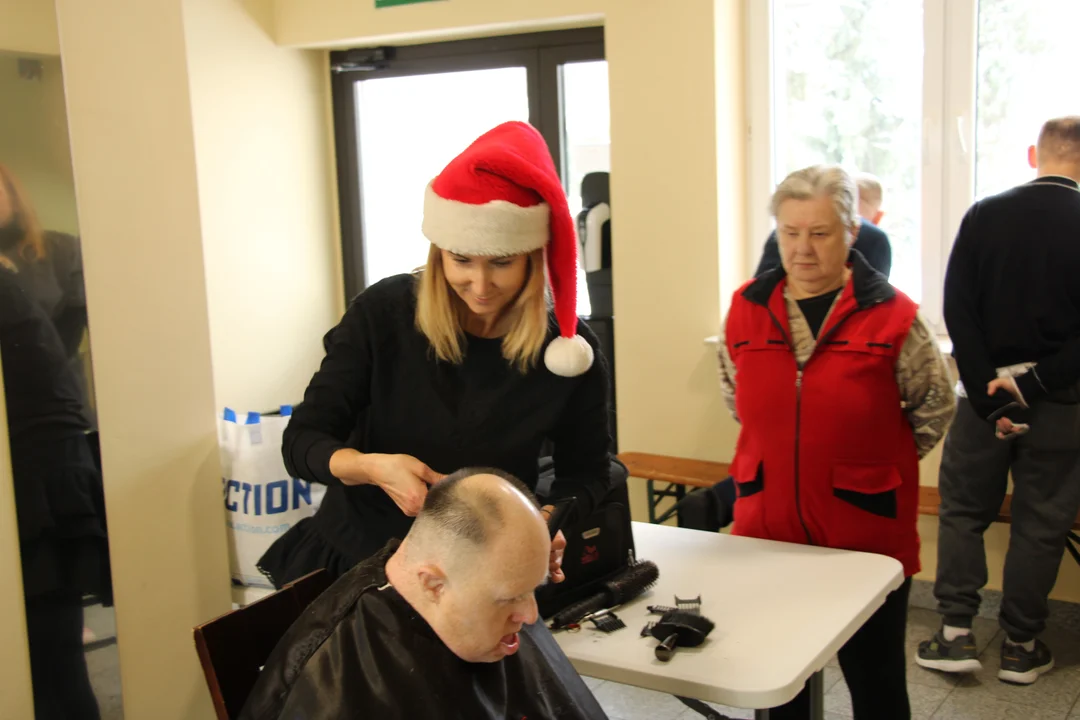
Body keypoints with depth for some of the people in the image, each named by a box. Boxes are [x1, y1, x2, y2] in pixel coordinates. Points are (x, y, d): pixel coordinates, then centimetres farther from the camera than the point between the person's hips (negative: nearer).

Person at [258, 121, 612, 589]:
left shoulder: (569, 351, -7)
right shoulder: (382, 313, -9)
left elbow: (587, 473, 6)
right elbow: (302, 441, -5)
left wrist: (551, 517, -17)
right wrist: (374, 468, -25)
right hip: (354, 561, 0)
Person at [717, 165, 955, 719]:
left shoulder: (891, 316, -9)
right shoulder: (747, 308, 1)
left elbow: (935, 407, 4)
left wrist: (878, 462, 4)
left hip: (866, 532, -3)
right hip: (767, 525, 3)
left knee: (873, 675, 13)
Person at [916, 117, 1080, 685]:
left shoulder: (985, 214, -2)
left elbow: (958, 309, -8)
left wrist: (989, 391, -8)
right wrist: (1034, 385, -11)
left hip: (985, 389, 1)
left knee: (963, 509, 14)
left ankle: (956, 634, 12)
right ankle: (1021, 647, 20)